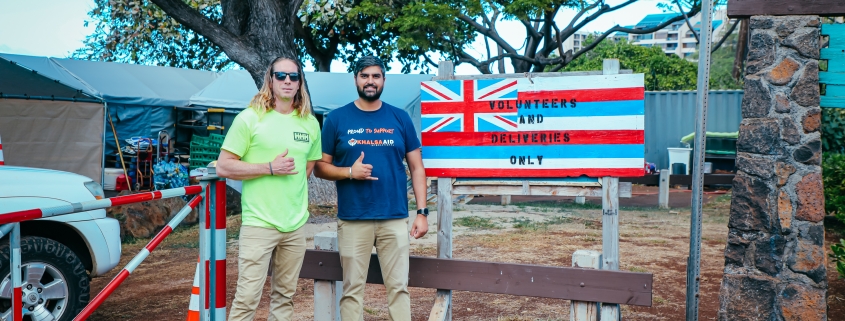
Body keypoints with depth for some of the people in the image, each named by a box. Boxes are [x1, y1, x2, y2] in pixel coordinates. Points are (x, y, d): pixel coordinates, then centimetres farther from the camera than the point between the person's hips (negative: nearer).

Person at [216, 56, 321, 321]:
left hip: (296, 225, 5)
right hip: (259, 222, -4)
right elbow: (223, 166, -7)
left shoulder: (310, 124, 9)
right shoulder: (250, 118, -5)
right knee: (248, 297, -4)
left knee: (285, 295, 13)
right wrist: (270, 168, -14)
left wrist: (292, 185, 8)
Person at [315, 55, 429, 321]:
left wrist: (422, 212, -1)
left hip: (395, 219, 1)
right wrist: (349, 172, -14)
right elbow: (320, 167, 5)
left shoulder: (400, 118, 5)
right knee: (353, 288, 7)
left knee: (398, 287, 6)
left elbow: (417, 168, 6)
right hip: (353, 220, -1)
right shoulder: (337, 119, 2)